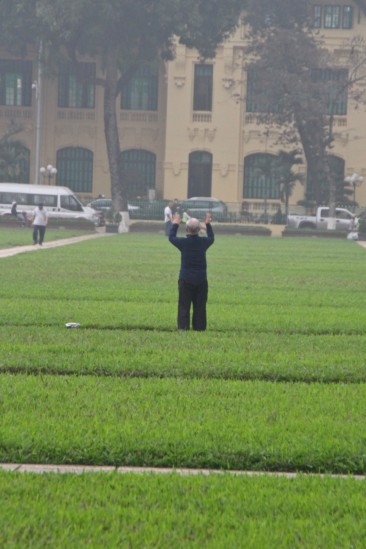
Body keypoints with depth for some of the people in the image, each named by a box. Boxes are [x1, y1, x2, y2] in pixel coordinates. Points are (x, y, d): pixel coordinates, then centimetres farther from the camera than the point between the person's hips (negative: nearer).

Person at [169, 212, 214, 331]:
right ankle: (199, 328, 9)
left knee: (184, 307, 1)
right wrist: (208, 224, 32)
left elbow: (171, 237, 12)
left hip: (185, 279, -2)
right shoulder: (203, 242, -5)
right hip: (201, 280, 2)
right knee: (200, 307, 8)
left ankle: (183, 328, -5)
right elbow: (211, 238, 20)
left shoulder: (183, 242, -9)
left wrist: (175, 224, 26)